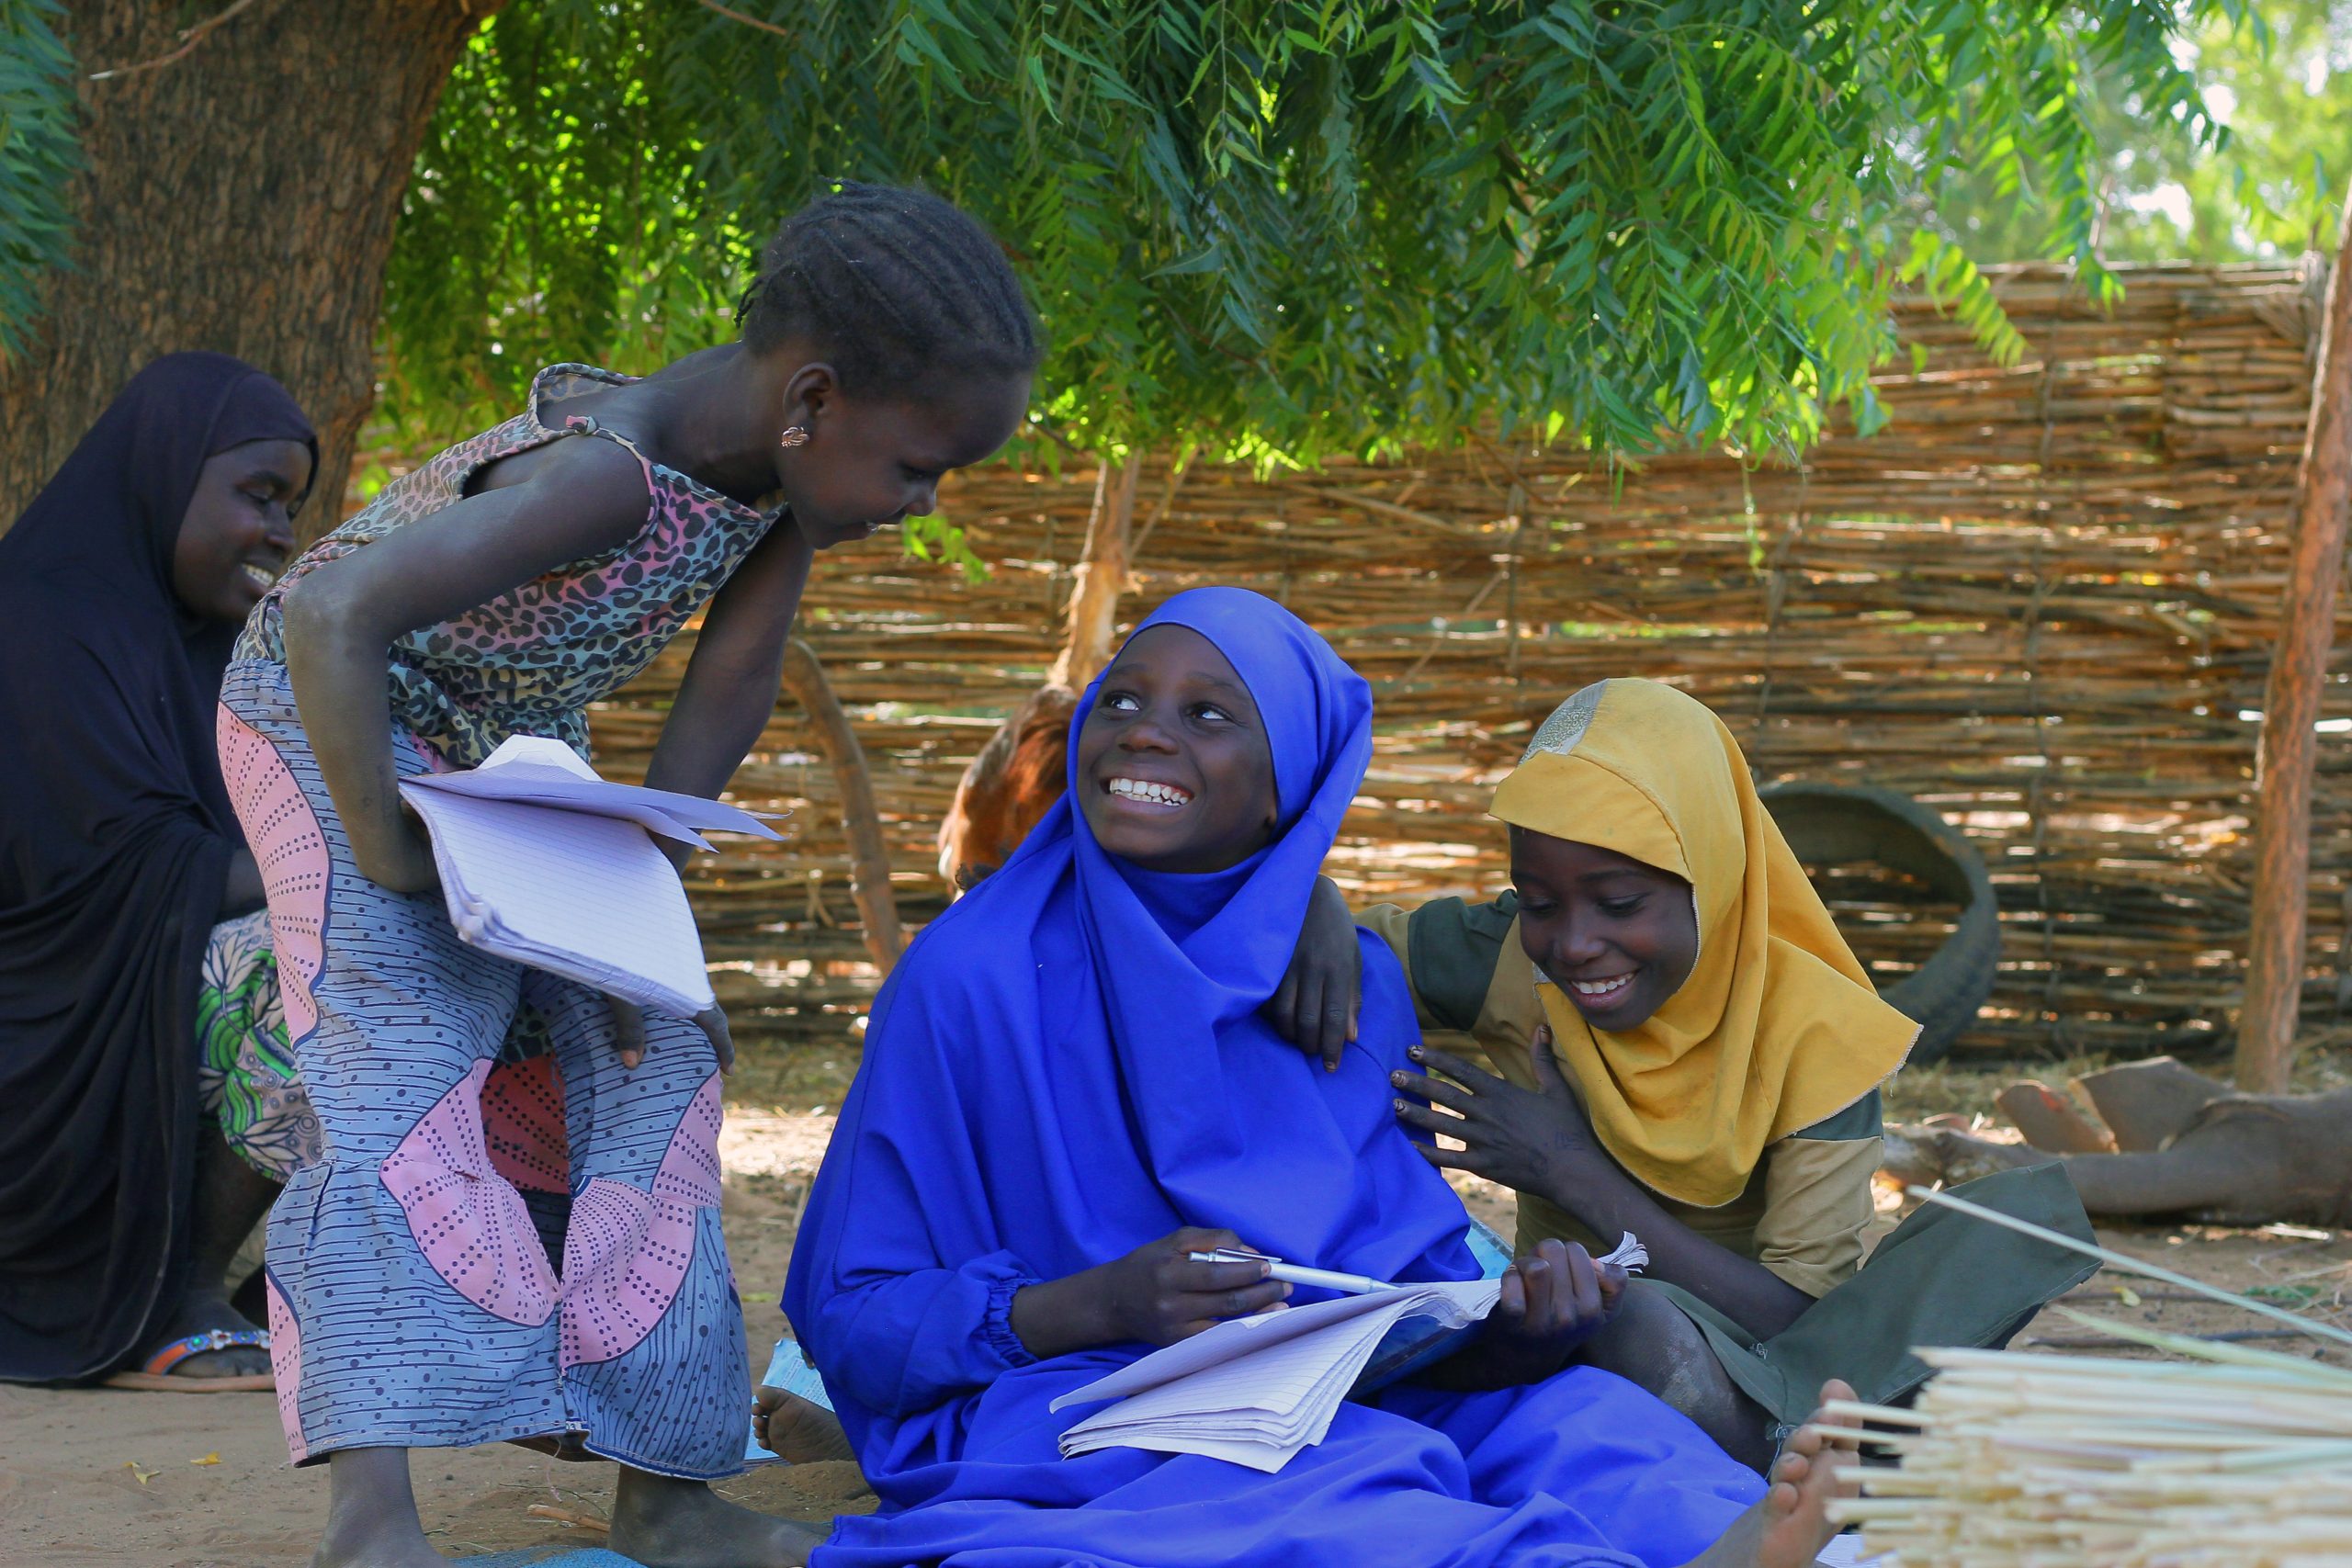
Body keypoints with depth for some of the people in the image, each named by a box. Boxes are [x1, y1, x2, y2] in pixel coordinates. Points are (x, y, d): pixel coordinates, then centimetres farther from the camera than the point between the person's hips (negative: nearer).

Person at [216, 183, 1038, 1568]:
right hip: (336, 719, -8)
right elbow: (330, 619, -44)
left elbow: (730, 687, -5)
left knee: (656, 1057, 0)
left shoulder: (787, 455, -14)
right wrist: (386, 859, -35)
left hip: (515, 750, 8)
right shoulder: (608, 476, -38)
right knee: (401, 1056, -23)